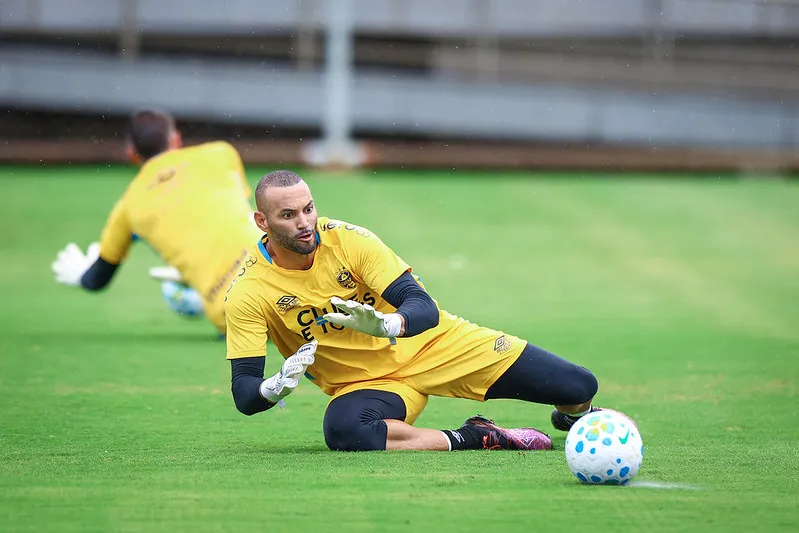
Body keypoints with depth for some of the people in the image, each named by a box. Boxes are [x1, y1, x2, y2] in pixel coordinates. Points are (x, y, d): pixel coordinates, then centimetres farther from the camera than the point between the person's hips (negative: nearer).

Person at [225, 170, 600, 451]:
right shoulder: (248, 293, -16)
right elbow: (243, 393, -16)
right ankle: (474, 438, -22)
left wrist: (387, 324, -43)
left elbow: (424, 306, -19)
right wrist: (277, 386, -41)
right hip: (364, 383, -1)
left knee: (579, 387, -9)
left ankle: (573, 415, 32)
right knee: (343, 432, -42)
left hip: (433, 344, 1)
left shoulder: (347, 239, -15)